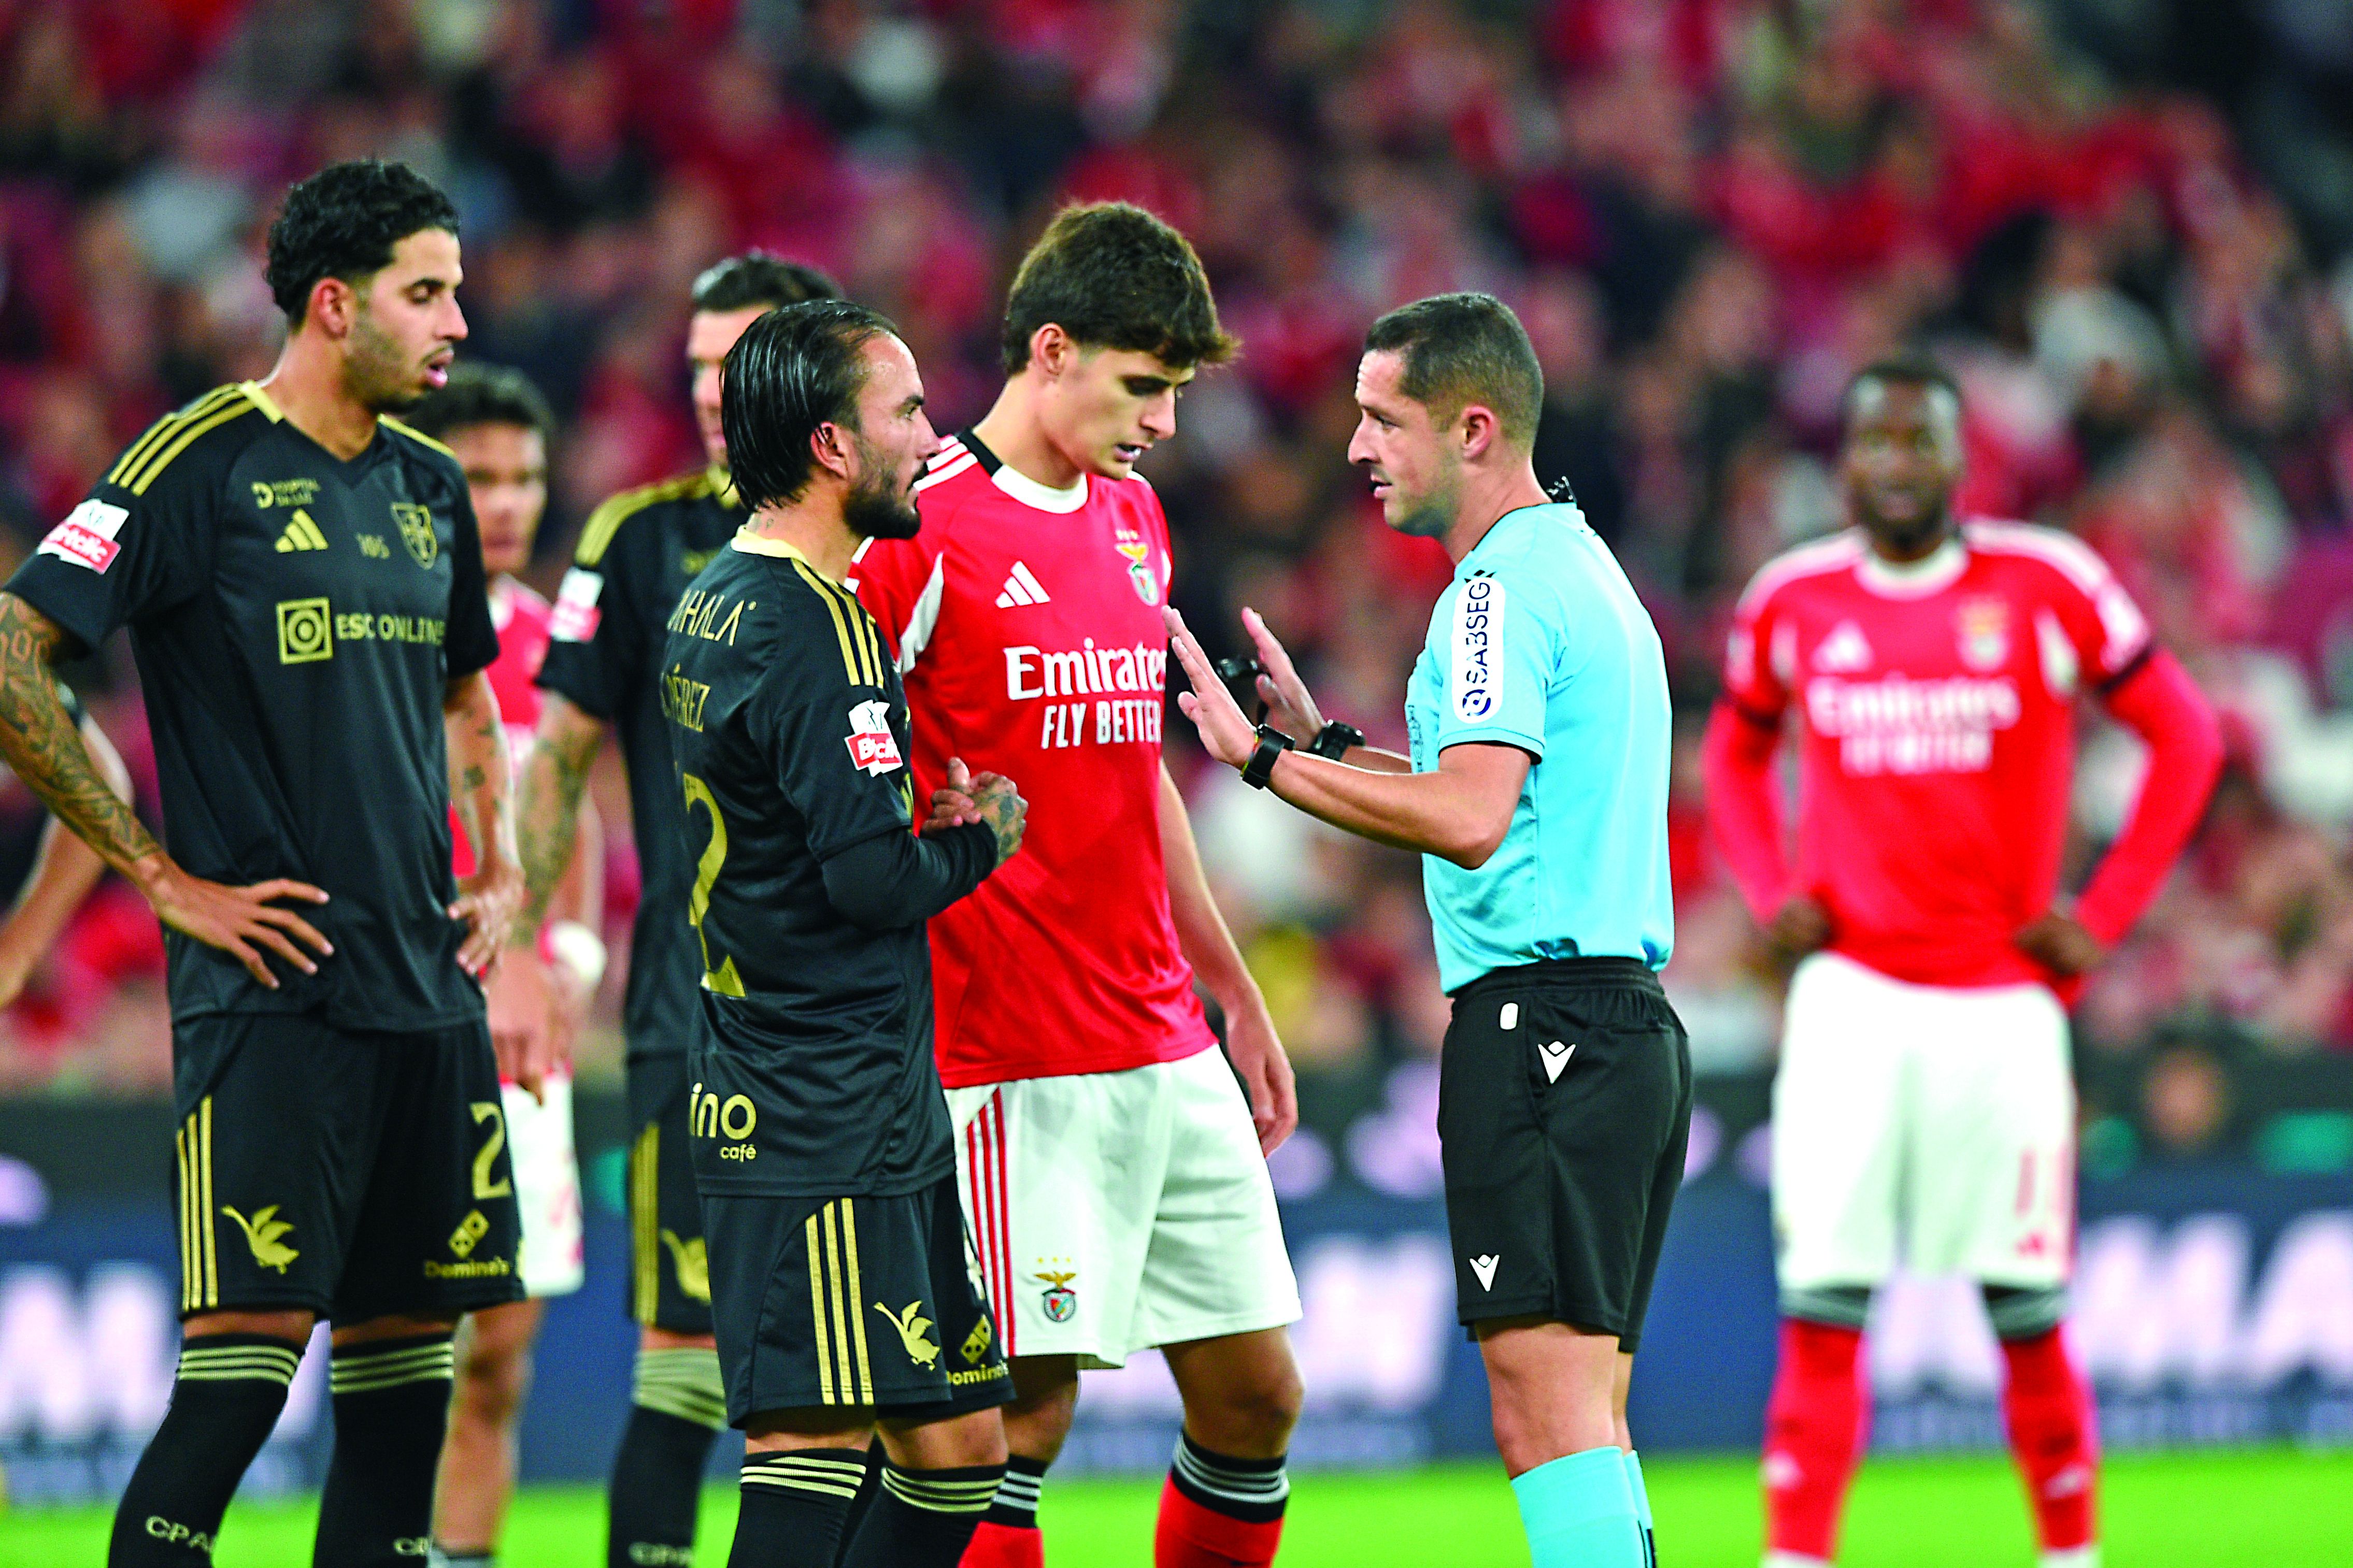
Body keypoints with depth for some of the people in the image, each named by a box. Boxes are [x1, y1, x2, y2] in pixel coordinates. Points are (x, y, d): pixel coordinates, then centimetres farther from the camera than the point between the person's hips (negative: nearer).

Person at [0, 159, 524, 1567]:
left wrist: (499, 873, 16)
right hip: (272, 983, -7)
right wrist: (164, 877, -11)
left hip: (428, 980, 7)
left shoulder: (430, 487, 14)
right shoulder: (203, 464, -8)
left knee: (412, 1333, 7)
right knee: (250, 1343, -12)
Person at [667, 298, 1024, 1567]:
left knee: (960, 1444, 11)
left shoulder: (712, 605, 15)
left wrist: (935, 812, 13)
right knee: (817, 1449, -12)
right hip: (828, 1122, -10)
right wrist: (985, 841, -2)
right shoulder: (813, 624, -16)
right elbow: (874, 879, -21)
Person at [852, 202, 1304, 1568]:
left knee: (1257, 1399, 8)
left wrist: (1236, 992, 25)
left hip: (1169, 1047, 8)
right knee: (1021, 1415, -9)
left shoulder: (1133, 517, 14)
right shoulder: (926, 526, -10)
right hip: (1018, 1067, -8)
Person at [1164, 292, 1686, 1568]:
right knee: (1587, 1418, 9)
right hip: (1629, 1025, 10)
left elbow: (1468, 817, -22)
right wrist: (1326, 742, 25)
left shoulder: (1504, 587, -10)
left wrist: (1263, 760, -17)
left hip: (1538, 1019, -10)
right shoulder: (1584, 571, 21)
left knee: (1547, 1406, -13)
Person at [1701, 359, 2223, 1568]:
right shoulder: (1795, 602, 4)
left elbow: (2183, 738, 4)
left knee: (2026, 1311, 2)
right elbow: (1737, 750, 23)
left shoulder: (2043, 586, -4)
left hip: (2001, 998, -1)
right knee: (1822, 1306, -8)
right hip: (1853, 996, 1)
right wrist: (1771, 893, 7)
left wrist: (2102, 915, -1)